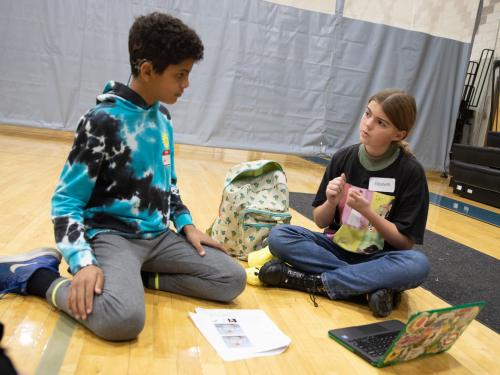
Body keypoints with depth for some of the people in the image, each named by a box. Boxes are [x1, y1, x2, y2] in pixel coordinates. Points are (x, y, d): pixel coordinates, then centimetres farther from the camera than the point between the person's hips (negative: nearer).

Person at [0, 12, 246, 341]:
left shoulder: (162, 117, 8)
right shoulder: (104, 121, -14)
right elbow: (66, 200, -13)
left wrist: (186, 224, 6)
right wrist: (83, 262, -26)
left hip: (159, 235, 7)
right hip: (111, 234, -7)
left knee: (233, 279, -5)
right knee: (122, 319, -35)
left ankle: (136, 277, 1)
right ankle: (39, 275, -6)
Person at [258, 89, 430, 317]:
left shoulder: (411, 172, -11)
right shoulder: (343, 158, -4)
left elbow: (405, 242, -10)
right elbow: (320, 222, 3)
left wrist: (366, 211, -22)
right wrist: (331, 202, -19)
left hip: (378, 258, -2)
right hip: (336, 247, 3)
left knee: (417, 265, -34)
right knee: (279, 236, -21)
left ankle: (314, 282, -24)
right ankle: (371, 286, -23)